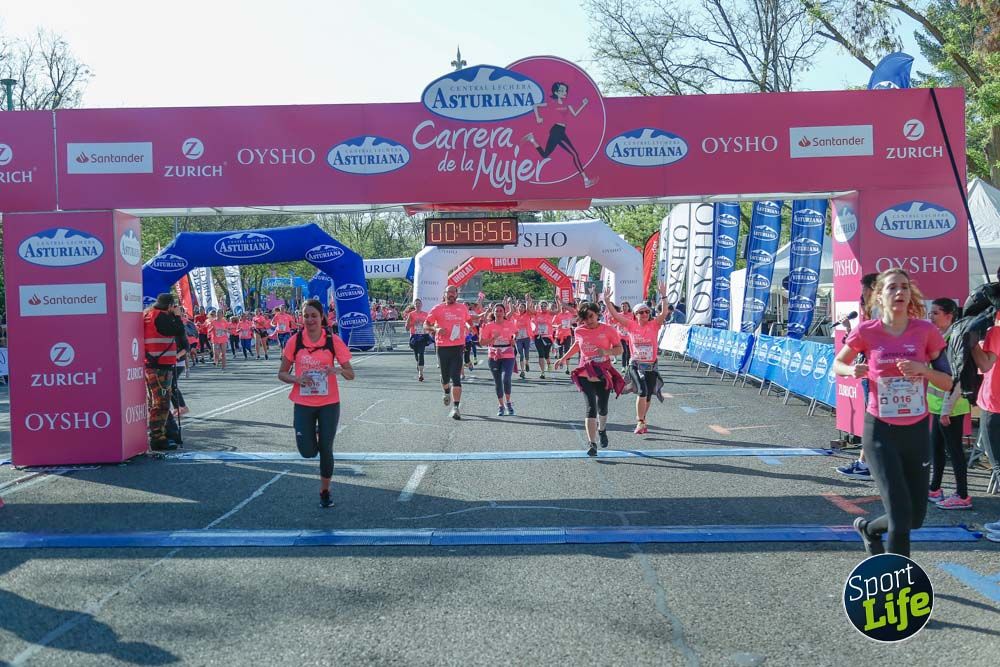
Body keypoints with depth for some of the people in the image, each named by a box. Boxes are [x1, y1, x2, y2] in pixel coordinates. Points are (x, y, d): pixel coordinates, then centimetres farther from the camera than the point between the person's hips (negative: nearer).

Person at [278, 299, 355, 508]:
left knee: (326, 449, 3)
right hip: (303, 404, 1)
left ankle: (325, 491, 23)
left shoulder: (333, 341, -7)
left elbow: (351, 374, -4)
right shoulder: (294, 341, -4)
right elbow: (282, 373, 3)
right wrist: (296, 378, -18)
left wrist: (338, 370, -26)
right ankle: (313, 435, 31)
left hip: (329, 403, 0)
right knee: (308, 452, -6)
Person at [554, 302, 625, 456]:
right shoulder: (579, 331, 1)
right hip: (586, 375, 0)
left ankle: (602, 429, 46)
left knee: (602, 408, 13)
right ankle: (592, 443, -13)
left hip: (604, 374, 0)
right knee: (591, 408, -11)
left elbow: (619, 349, -2)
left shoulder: (608, 329, -6)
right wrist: (564, 358, 23)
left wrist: (606, 351, -21)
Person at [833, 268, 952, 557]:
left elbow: (947, 383, 1)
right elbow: (837, 364, 10)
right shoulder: (867, 332, -7)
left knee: (916, 517, 12)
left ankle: (868, 528, 42)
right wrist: (852, 370, -12)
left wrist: (924, 369, -19)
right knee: (901, 513, -11)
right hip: (880, 432, -3)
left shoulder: (926, 330, -4)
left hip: (917, 431, 3)